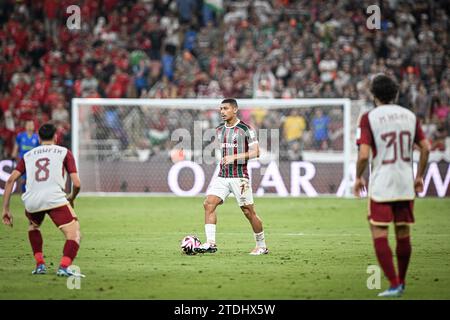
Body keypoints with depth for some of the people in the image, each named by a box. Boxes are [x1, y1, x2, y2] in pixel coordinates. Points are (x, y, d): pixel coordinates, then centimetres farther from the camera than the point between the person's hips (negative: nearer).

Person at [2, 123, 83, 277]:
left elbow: (11, 179, 13)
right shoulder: (64, 152, 16)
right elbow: (76, 183, 7)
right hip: (55, 198, -4)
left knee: (33, 226, 35)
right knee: (74, 234, 1)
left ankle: (40, 264, 22)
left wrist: (5, 209, 14)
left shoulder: (28, 155, 24)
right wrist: (71, 198, 28)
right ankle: (64, 267, -23)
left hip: (31, 201, 4)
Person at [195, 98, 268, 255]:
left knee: (248, 212, -1)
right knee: (209, 204, -13)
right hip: (222, 176, 6)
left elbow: (255, 152, -10)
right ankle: (210, 243, -15)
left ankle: (261, 246, 15)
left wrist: (234, 157, -19)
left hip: (240, 177, -6)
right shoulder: (219, 130, 12)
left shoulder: (245, 129, -7)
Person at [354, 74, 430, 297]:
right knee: (403, 234, 14)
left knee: (379, 235, -1)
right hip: (406, 184, 5)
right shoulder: (410, 116, 6)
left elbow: (363, 155, -15)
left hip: (380, 185, -5)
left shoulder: (369, 118, -8)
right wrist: (419, 176, 17)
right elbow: (425, 148, 5)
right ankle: (401, 282, 25)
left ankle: (394, 285, -9)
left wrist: (358, 178, 1)